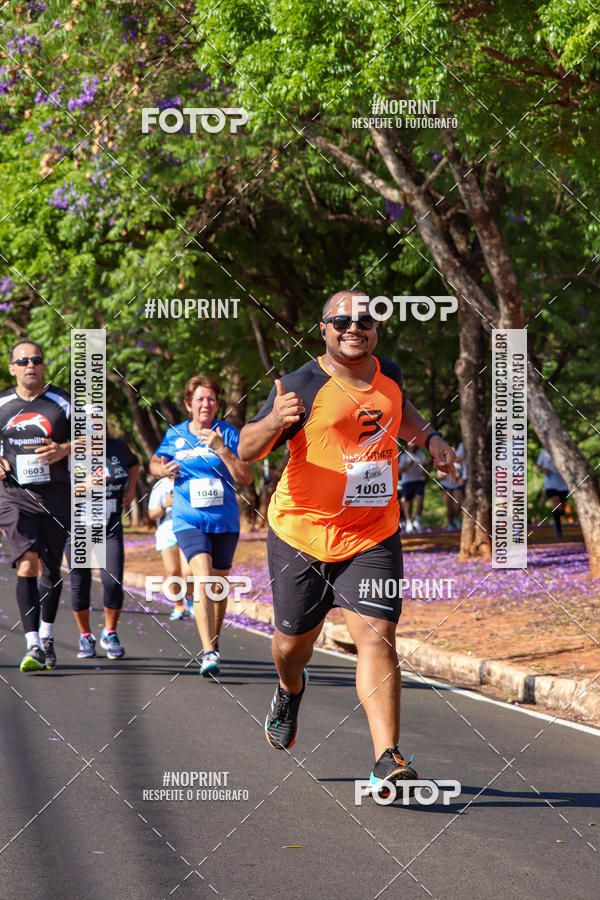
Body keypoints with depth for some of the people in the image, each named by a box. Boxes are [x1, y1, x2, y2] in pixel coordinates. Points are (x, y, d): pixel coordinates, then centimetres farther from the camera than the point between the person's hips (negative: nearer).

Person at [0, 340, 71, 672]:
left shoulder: (62, 402, 1)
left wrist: (64, 450, -15)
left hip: (56, 497, 1)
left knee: (51, 569, 10)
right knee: (27, 564, -17)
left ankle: (47, 637, 32)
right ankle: (32, 646, -21)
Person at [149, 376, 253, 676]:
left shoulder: (228, 433, -1)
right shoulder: (175, 435, 5)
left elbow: (246, 478, -8)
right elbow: (154, 462, 23)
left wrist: (222, 450, -20)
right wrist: (162, 470, -1)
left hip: (225, 521, 1)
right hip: (188, 520, -1)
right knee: (203, 575, -22)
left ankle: (213, 641, 38)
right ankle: (208, 653, -30)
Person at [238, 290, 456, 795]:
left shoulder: (388, 375, 6)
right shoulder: (306, 386, -11)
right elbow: (247, 451, -14)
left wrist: (428, 438, 14)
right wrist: (274, 422, -34)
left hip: (373, 536, 2)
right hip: (302, 532, -2)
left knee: (377, 637, -15)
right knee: (294, 641, 12)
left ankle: (387, 761, -20)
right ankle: (290, 690, 50)